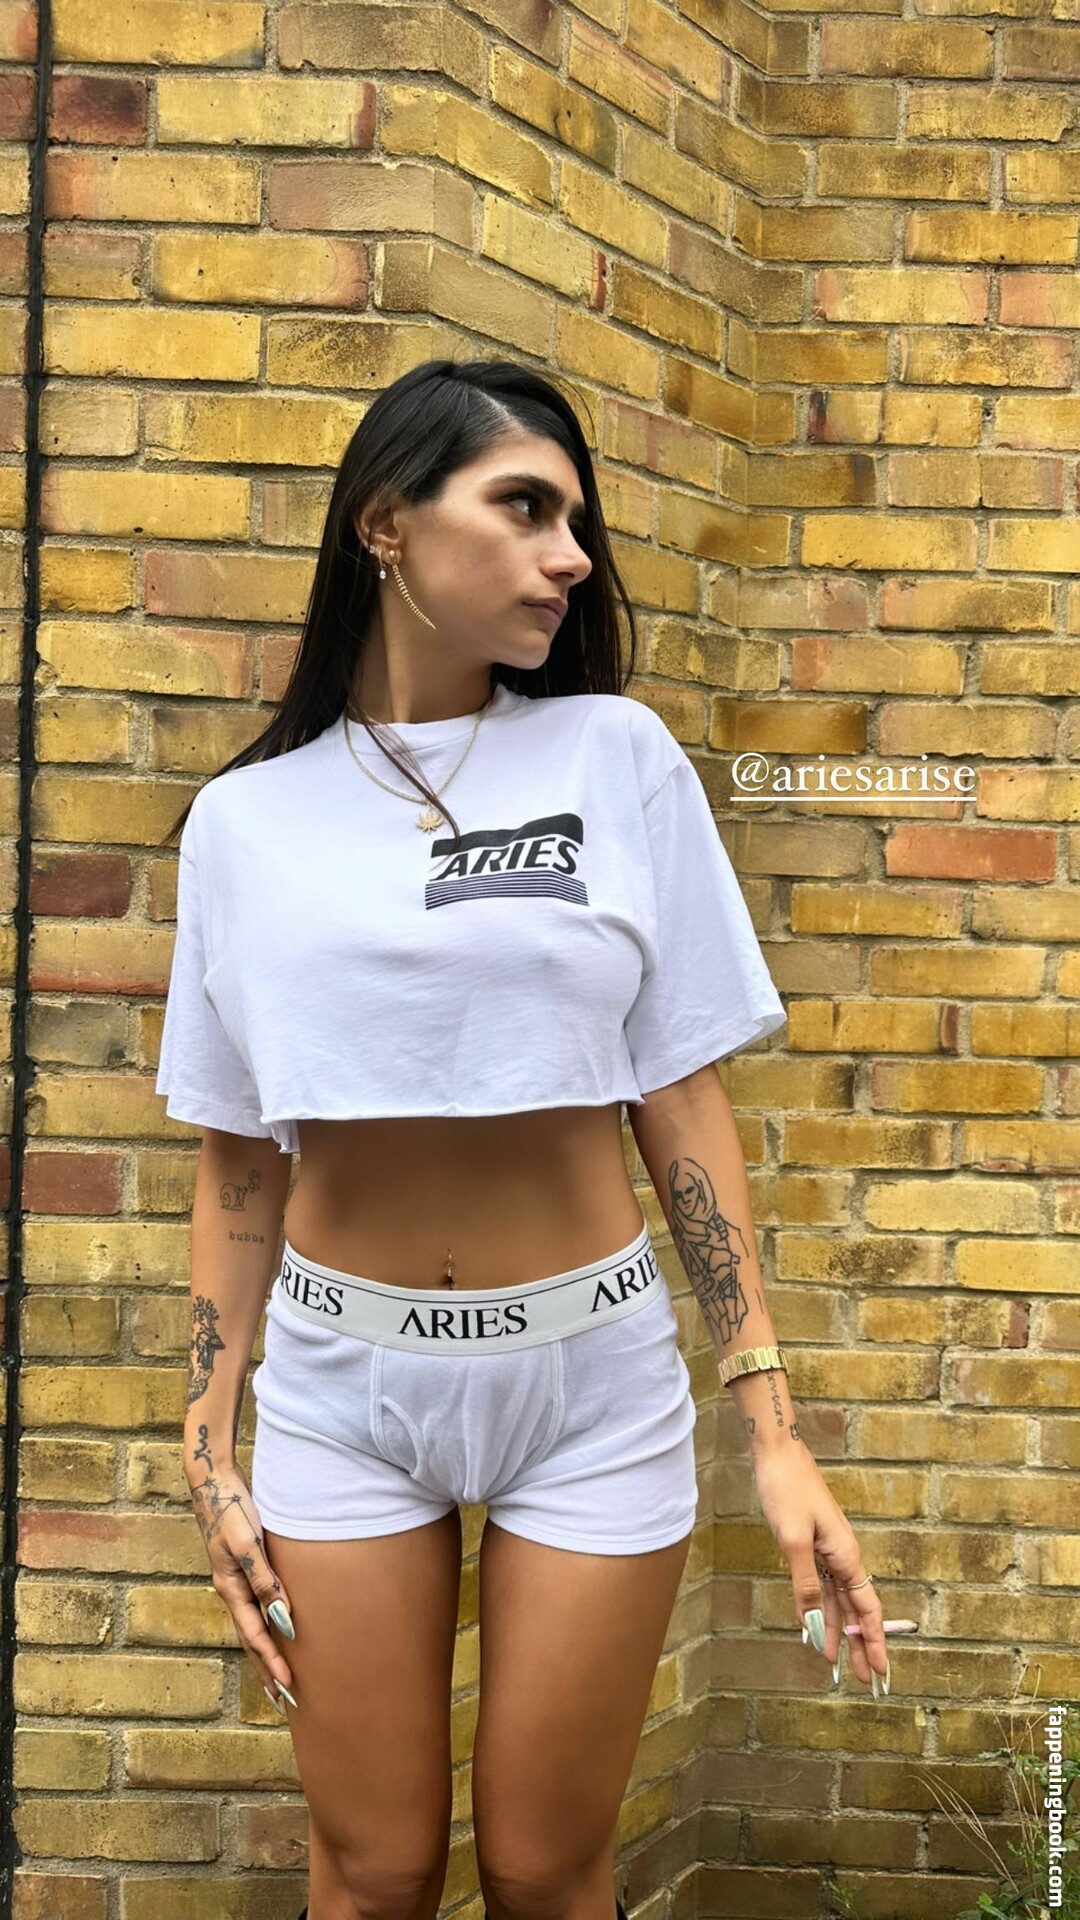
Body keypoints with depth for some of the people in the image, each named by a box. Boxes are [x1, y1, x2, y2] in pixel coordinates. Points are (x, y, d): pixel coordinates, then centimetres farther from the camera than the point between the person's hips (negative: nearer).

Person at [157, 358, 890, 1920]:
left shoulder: (615, 755, -3)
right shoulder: (245, 820, 0)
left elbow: (680, 1101, -3)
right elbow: (239, 1158, 5)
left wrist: (774, 1432, -7)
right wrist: (213, 1453, 2)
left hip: (592, 1371, 0)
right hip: (343, 1377, 1)